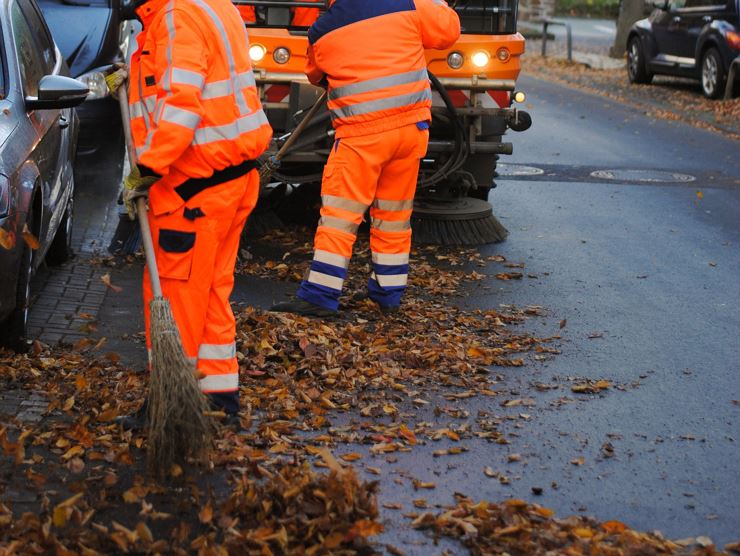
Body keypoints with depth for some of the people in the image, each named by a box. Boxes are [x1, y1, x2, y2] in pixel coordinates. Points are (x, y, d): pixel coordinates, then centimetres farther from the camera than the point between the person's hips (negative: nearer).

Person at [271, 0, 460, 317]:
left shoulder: (321, 32, 1)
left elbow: (315, 76, 20)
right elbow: (448, 30, 14)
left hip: (361, 134, -3)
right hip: (412, 126, 3)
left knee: (339, 214, 0)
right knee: (394, 214, 13)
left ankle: (320, 296, -3)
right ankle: (388, 294, 21)